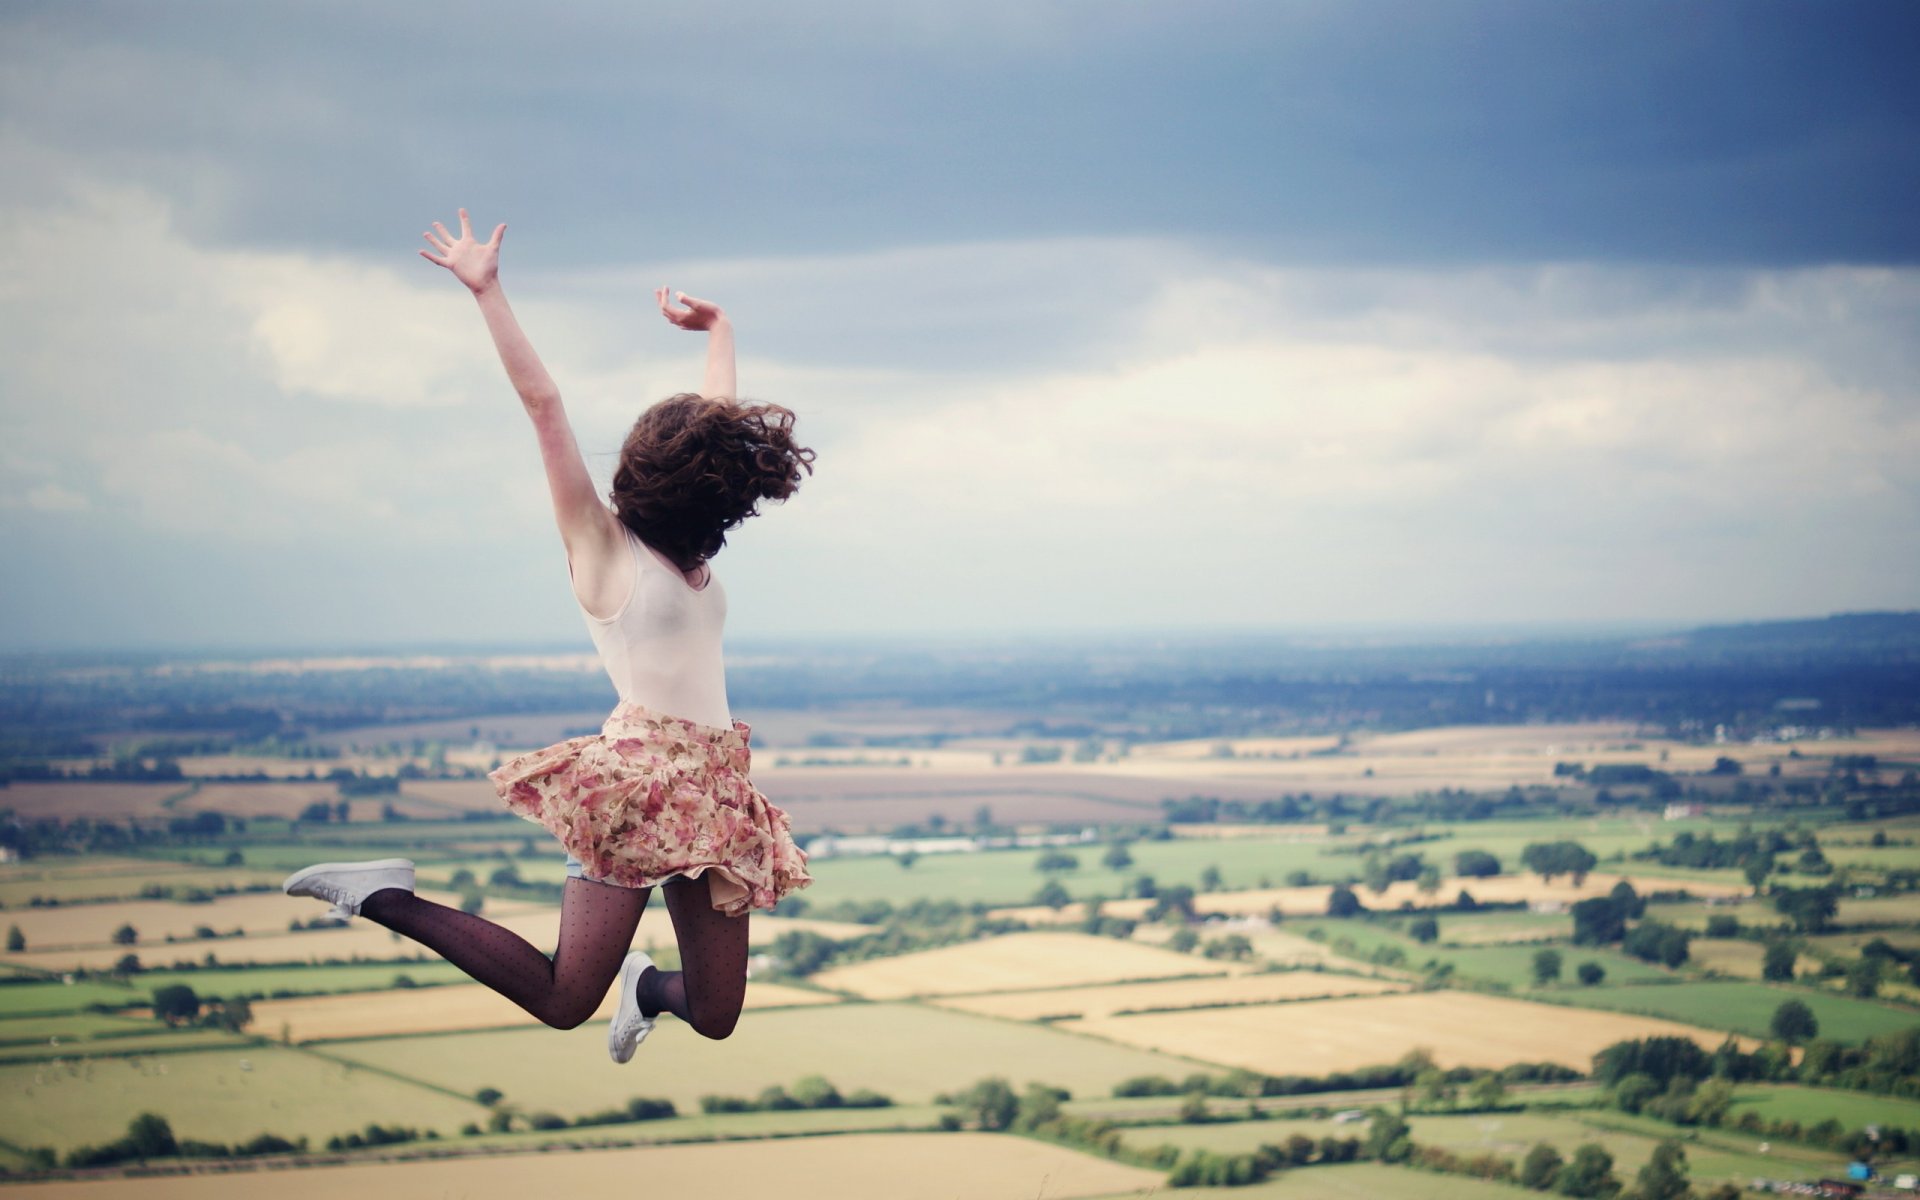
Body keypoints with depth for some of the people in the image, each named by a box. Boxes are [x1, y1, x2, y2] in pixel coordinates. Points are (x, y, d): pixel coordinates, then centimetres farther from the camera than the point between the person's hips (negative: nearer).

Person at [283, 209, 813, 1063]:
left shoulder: (688, 553, 18)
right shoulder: (600, 541, 1)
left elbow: (716, 422, 31)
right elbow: (542, 404, -6)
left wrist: (717, 329, 43)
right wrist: (486, 293, -10)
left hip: (709, 793, 7)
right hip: (639, 774, -7)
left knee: (716, 1016, 2)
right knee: (563, 1001, -13)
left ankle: (647, 985, 34)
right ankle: (387, 899, -1)